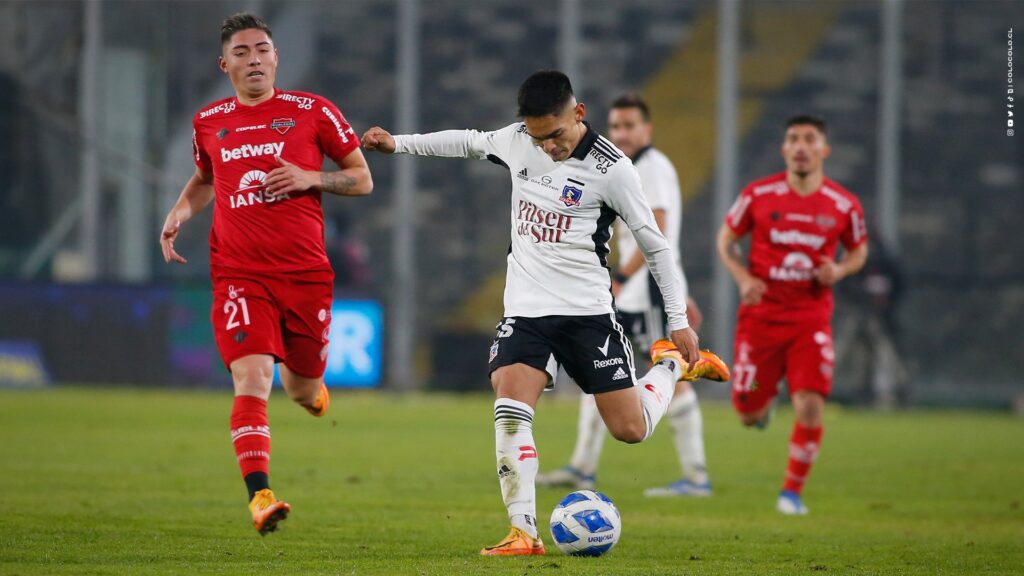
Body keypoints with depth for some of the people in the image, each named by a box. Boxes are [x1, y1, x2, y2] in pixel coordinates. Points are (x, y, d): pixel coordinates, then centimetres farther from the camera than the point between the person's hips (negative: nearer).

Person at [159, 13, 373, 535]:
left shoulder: (312, 112, 1)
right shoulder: (209, 122, 9)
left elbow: (362, 179, 6)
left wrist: (310, 179, -11)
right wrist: (180, 213, 9)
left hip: (306, 272, 0)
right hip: (238, 274, 0)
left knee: (302, 389, 12)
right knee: (252, 380, -19)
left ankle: (310, 387, 51)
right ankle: (259, 496, -24)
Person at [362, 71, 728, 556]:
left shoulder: (612, 169, -14)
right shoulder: (517, 140, 0)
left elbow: (654, 244, -7)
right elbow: (471, 142, 23)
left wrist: (679, 321, -6)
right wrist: (398, 144, 24)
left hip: (588, 312, -3)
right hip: (526, 310, 3)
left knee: (631, 429, -3)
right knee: (510, 409, -20)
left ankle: (672, 364, 29)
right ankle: (523, 533, -17)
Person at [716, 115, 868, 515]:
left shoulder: (843, 205, -3)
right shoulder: (759, 195, -5)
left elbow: (858, 251, 13)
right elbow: (726, 238, 8)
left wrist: (839, 271, -9)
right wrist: (743, 277, -10)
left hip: (811, 320, 0)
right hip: (761, 314, 0)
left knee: (810, 406, -17)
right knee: (748, 415, 4)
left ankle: (793, 490, 3)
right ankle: (764, 399, 44)